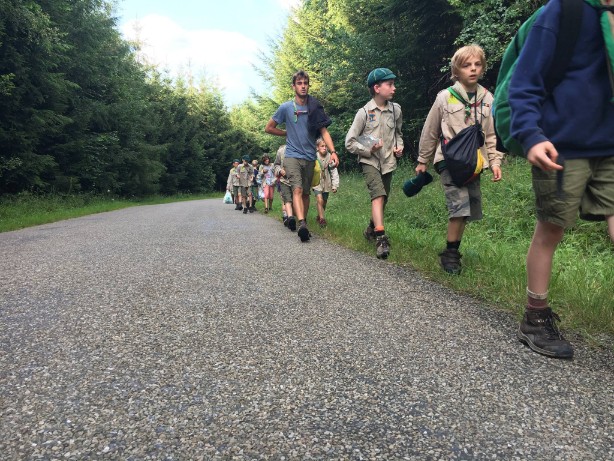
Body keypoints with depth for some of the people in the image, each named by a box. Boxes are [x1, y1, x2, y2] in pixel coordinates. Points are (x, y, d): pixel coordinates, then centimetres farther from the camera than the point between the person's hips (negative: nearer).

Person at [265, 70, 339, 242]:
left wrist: (333, 151, -14)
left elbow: (324, 131, -1)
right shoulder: (286, 107, 0)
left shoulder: (315, 108, 4)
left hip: (310, 157, 3)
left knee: (306, 192, 9)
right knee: (297, 189, -19)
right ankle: (302, 224, -31)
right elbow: (269, 128, 10)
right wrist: (288, 134, 9)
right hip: (292, 155, -3)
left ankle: (303, 224, 21)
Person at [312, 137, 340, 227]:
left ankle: (319, 217, 32)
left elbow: (334, 172, -4)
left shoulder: (330, 157, -8)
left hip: (326, 183, 3)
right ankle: (322, 219, -10)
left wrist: (335, 185, -6)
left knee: (324, 202, 12)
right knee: (319, 200, -18)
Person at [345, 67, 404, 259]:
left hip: (388, 161, 5)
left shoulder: (396, 110, 3)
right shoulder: (364, 112, -8)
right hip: (369, 161, -5)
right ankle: (381, 238, -24)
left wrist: (399, 147, 2)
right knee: (378, 195, -21)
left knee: (383, 198, 12)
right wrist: (368, 150, -17)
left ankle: (371, 229, 36)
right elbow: (350, 142, -5)